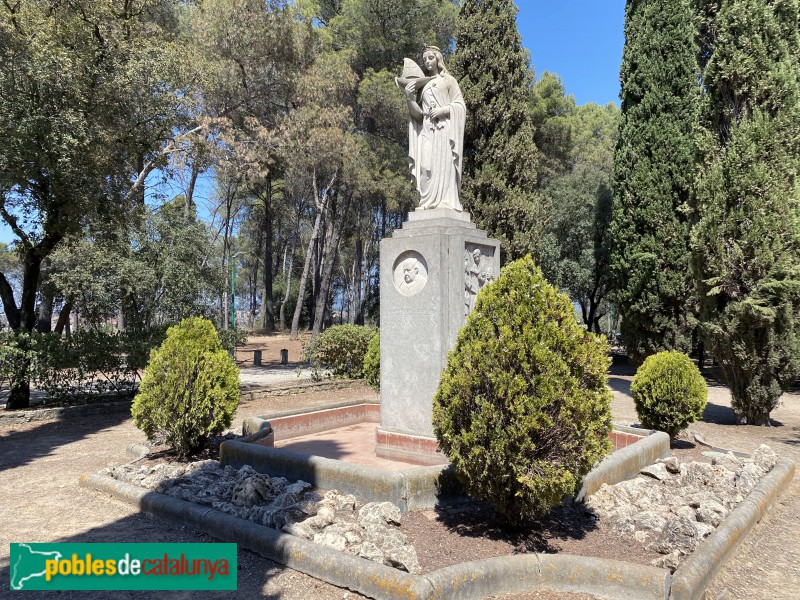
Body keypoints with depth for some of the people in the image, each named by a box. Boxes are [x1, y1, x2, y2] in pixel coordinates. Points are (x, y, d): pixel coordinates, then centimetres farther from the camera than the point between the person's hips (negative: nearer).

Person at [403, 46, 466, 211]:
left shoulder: (448, 80, 14)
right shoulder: (422, 85, 22)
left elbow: (460, 105, 5)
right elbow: (418, 114, 13)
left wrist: (443, 110, -11)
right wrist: (409, 98, -2)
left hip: (444, 128, -4)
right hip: (427, 129, 4)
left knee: (443, 164, -15)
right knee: (426, 165, -9)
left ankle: (445, 203, -21)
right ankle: (429, 203, -13)